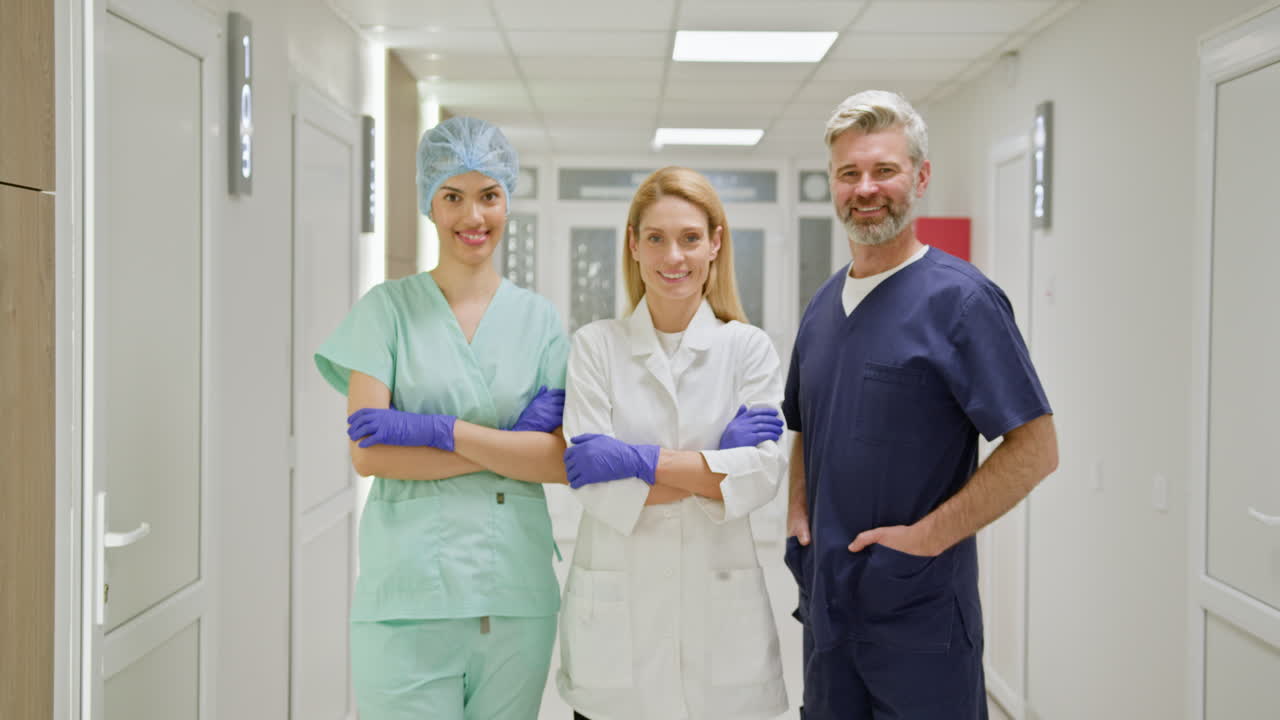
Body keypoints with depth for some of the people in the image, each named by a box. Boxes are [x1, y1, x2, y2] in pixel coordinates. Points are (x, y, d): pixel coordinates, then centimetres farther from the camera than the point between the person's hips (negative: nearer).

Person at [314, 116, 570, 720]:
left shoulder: (539, 319, 9)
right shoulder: (388, 308, 3)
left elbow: (559, 461, -2)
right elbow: (367, 453, -7)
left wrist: (436, 429, -13)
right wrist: (511, 445, -10)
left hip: (515, 595, 2)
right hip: (410, 590, -2)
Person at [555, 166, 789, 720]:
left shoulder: (749, 348, 3)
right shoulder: (595, 346, 1)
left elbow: (763, 475, -9)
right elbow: (595, 486, -9)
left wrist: (643, 460, -16)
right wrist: (717, 464, -13)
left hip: (719, 608, 1)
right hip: (617, 609, 0)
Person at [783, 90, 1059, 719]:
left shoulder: (959, 299, -12)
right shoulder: (823, 307, 9)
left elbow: (1035, 449, -16)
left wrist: (927, 536, -19)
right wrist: (798, 514, 5)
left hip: (919, 610, -6)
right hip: (827, 599, 6)